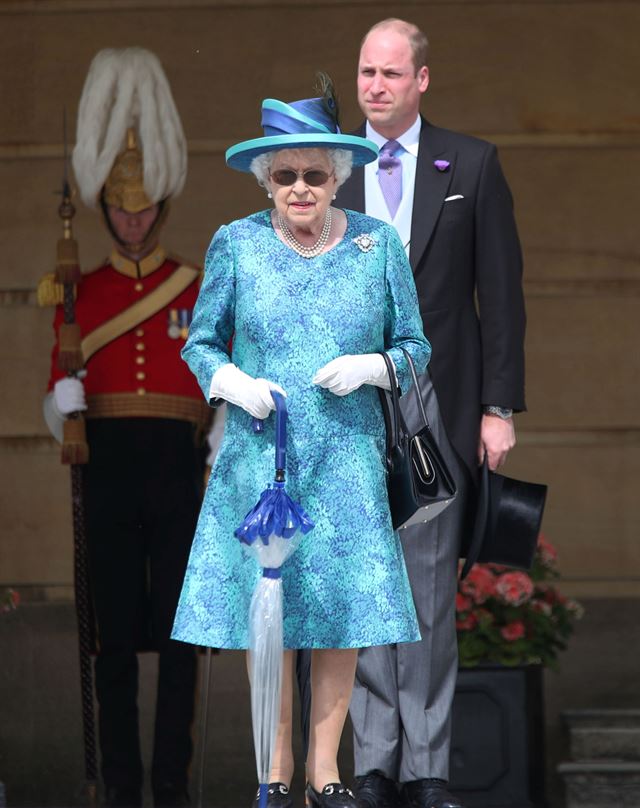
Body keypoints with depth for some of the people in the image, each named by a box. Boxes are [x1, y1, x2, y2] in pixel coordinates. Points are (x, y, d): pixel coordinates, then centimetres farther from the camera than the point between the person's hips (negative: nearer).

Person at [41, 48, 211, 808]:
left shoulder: (198, 289, 9)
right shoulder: (80, 293, 11)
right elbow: (61, 396, 7)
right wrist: (64, 404, -15)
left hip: (179, 462, 0)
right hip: (109, 460, 0)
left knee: (178, 627, 0)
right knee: (116, 628, 1)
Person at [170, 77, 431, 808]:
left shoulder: (378, 243, 4)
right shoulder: (236, 245, 2)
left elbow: (415, 347, 9)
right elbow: (200, 343, 9)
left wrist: (368, 367, -11)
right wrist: (233, 383, -10)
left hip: (348, 459, 1)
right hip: (258, 456, -1)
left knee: (344, 610, 1)